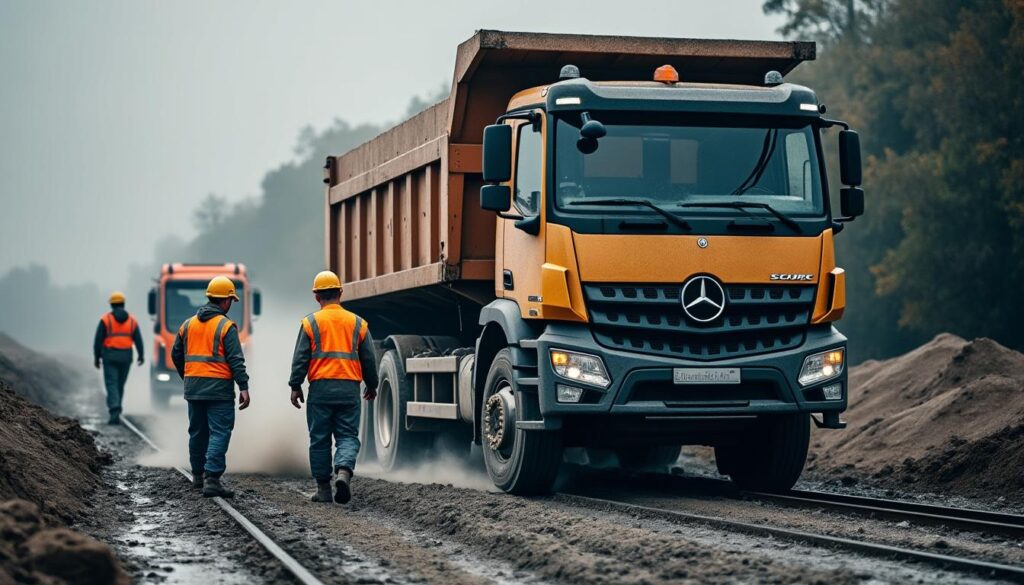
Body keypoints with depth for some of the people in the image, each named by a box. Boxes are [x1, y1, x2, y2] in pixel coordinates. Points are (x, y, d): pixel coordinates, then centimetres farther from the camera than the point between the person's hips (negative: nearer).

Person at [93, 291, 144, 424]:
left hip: (110, 356, -3)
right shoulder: (132, 320, 3)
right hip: (126, 357, 3)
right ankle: (115, 411, 25)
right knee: (120, 384, 17)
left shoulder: (105, 319, -4)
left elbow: (98, 340, -5)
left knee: (111, 384, -6)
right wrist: (141, 355, 8)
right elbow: (138, 339, -1)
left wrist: (96, 357, 2)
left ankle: (115, 411, -24)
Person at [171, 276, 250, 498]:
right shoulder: (226, 326, -7)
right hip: (219, 388, -6)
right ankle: (212, 479, -16)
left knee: (197, 431, 18)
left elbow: (176, 355, 17)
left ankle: (198, 474, 30)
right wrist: (243, 388, -14)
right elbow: (236, 360, -13)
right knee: (219, 433, -6)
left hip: (193, 387, 6)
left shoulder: (188, 324, 11)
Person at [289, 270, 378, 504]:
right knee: (348, 436, 4)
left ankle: (323, 488, 9)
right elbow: (369, 359, 12)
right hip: (349, 388, 1)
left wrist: (295, 386, 3)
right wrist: (372, 386, 25)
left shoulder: (310, 323, 1)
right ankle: (344, 471, -23)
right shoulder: (357, 323, 8)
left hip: (320, 388, -1)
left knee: (320, 440, 7)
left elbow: (300, 358, -2)